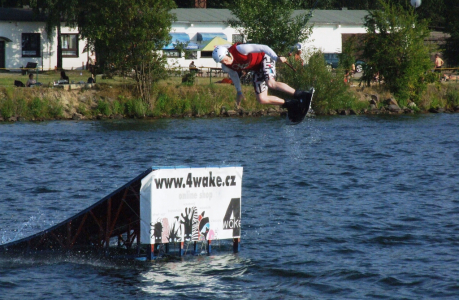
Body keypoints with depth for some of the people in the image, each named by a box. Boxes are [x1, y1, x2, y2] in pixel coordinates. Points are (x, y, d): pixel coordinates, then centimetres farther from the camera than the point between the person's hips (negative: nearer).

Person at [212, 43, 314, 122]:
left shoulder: (239, 49, -30)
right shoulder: (226, 67, -10)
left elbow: (263, 48, -29)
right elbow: (233, 75, 14)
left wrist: (276, 58, -38)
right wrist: (239, 92, 23)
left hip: (264, 59, -7)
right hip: (257, 70, 7)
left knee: (271, 83, -34)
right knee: (262, 99, -5)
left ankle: (304, 95, -38)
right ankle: (292, 105, 2)